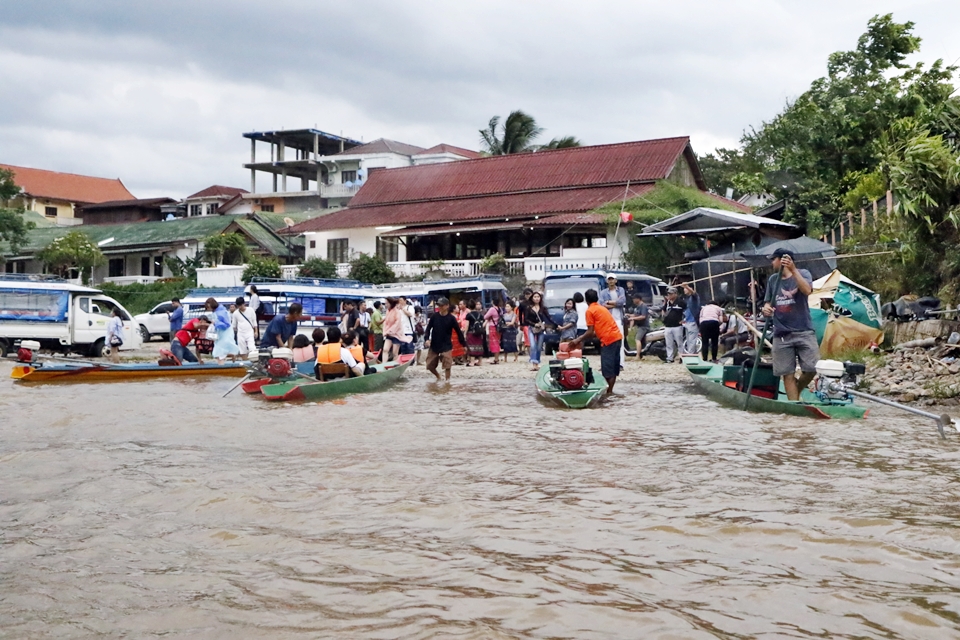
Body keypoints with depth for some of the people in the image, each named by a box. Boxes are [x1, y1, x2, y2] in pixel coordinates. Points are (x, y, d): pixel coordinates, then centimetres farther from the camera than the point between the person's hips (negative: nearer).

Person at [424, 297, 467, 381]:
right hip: (434, 345, 3)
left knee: (447, 366, -9)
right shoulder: (434, 316, -3)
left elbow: (458, 331, -1)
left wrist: (464, 344, 2)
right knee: (430, 365, 9)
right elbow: (428, 328, 2)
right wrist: (427, 339, -15)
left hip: (446, 346, -3)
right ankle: (438, 376, 37)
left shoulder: (451, 318, -7)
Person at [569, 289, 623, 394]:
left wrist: (578, 340, 5)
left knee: (607, 367, -3)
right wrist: (582, 339, 26)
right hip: (617, 337, 9)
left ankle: (609, 391, -1)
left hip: (609, 340, -9)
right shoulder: (602, 308, 22)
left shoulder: (590, 311, -3)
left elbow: (590, 332, -7)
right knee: (613, 366, 13)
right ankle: (610, 390, 19)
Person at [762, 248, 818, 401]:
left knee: (811, 369, -7)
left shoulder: (802, 273, 1)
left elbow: (807, 290, -19)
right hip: (781, 334, 3)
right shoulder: (772, 280, 12)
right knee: (788, 373, -1)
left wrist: (793, 269, -27)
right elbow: (767, 303, 12)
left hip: (804, 332, -3)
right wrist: (766, 308, -12)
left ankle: (797, 389, 20)